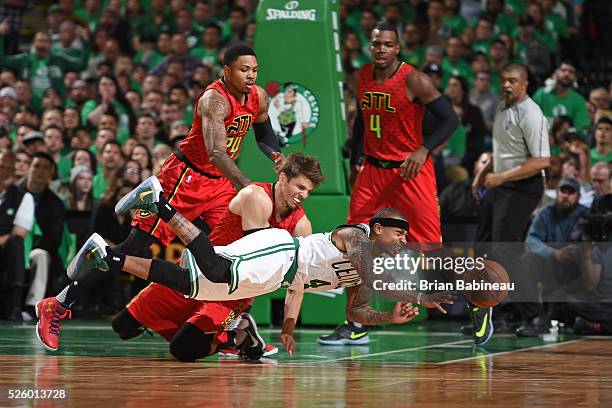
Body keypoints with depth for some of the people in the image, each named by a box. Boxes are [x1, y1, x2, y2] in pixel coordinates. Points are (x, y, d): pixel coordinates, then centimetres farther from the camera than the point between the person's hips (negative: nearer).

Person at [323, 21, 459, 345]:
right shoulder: (362, 78, 3)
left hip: (410, 170, -6)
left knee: (430, 243, -7)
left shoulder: (414, 81, -15)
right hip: (373, 170, 6)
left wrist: (423, 150, -28)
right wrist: (355, 163, 16)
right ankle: (356, 327, 7)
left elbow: (450, 119, -15)